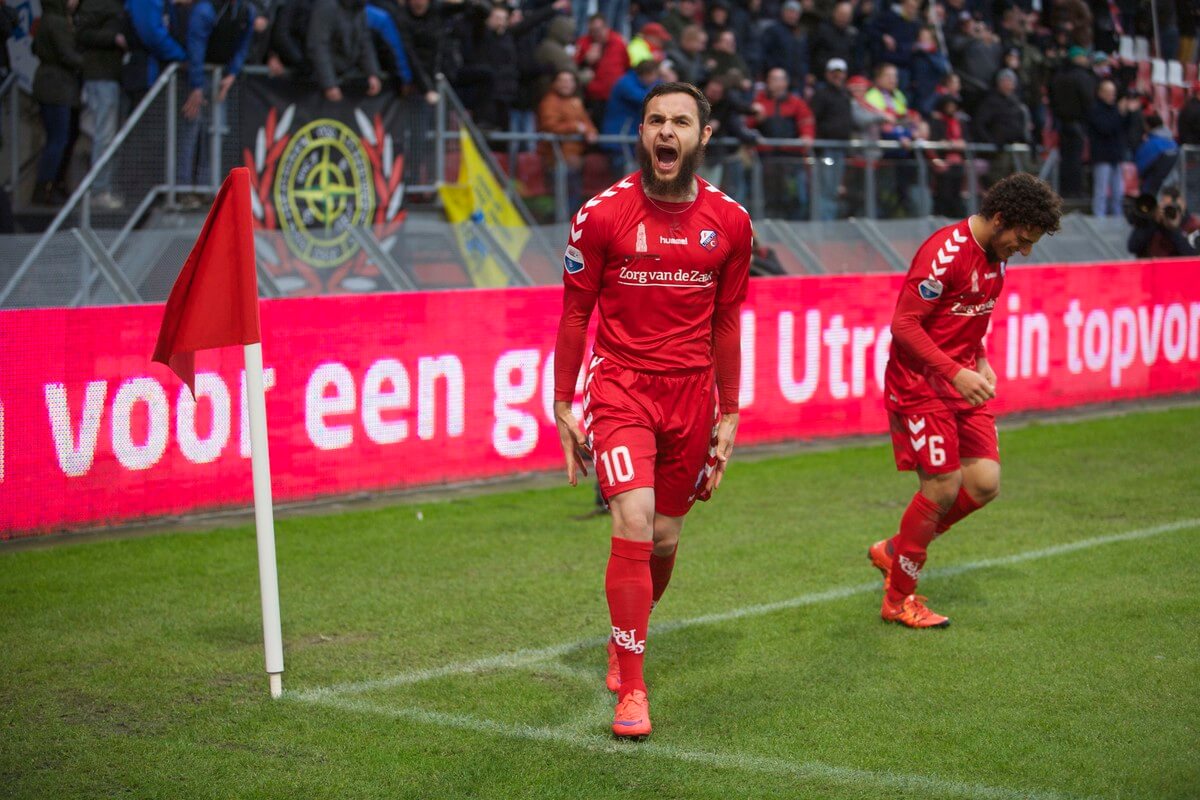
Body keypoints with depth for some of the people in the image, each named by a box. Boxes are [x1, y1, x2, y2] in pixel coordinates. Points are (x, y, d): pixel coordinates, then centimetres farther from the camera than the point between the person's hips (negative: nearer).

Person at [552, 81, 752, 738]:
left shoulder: (729, 222, 3)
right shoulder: (602, 214, -6)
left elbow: (726, 323, 11)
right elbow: (574, 314, 2)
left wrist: (728, 415, 12)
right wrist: (563, 406, 1)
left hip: (691, 392, 3)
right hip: (620, 386, -3)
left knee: (664, 541, 9)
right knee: (634, 526, -16)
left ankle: (624, 640, 39)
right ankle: (631, 688, -6)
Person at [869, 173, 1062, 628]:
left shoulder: (996, 258, 9)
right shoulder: (945, 252, -19)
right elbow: (903, 323, -20)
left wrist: (980, 363, 7)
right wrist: (957, 373, -24)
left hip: (963, 385, 8)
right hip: (920, 384, -8)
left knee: (984, 483, -1)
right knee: (943, 487, -9)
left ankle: (894, 551, 21)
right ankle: (898, 600, 8)